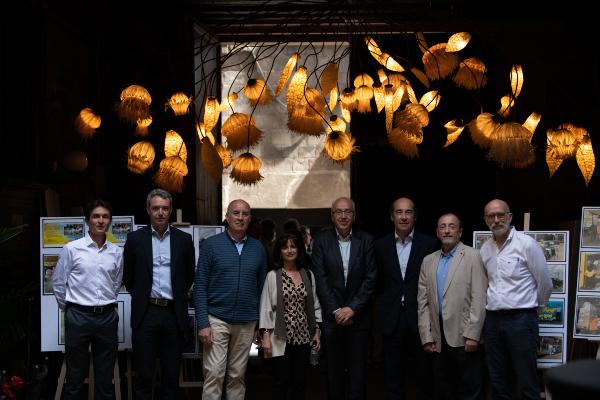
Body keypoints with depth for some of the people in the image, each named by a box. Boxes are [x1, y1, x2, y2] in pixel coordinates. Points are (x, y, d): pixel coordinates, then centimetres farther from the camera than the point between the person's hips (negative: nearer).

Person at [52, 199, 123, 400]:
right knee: (75, 375, 7)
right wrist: (68, 308, 11)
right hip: (78, 316, -3)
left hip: (108, 317, 3)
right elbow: (58, 282, 4)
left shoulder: (117, 252, 3)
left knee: (105, 376, 11)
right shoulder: (71, 249, -5)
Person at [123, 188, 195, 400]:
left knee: (171, 374, 8)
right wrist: (141, 297, 10)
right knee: (143, 374, 3)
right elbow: (128, 276, 9)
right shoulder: (135, 238, 1)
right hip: (145, 313, -1)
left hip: (174, 314, 1)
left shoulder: (184, 239, 4)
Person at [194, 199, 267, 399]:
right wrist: (202, 323, -11)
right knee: (214, 374, -6)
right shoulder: (211, 244, -3)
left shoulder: (258, 249, 6)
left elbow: (261, 287, 10)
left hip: (246, 323, 3)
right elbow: (200, 285, -4)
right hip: (217, 320, -3)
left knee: (237, 376, 10)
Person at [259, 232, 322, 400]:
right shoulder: (273, 276, -3)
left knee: (299, 384, 9)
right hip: (281, 339, -3)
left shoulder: (308, 275, 8)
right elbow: (266, 307, -4)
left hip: (303, 338, 4)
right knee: (281, 384, 0)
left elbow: (315, 306, 12)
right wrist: (265, 336, -9)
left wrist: (317, 331, 8)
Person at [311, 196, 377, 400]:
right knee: (334, 369, 7)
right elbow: (320, 279, -4)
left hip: (359, 315, 0)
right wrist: (335, 310, -10)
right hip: (331, 315, 0)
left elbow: (370, 278, -3)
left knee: (358, 369, 4)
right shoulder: (321, 240, 0)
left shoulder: (366, 240, 1)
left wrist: (352, 308, -11)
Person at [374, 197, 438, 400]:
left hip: (420, 316, -1)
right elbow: (378, 281, 10)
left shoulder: (429, 244, -2)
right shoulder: (381, 245, 4)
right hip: (391, 318, 2)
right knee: (393, 375, 8)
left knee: (424, 373, 8)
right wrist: (385, 302, 4)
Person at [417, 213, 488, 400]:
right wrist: (426, 338, 3)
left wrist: (472, 335, -14)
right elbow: (423, 302, 10)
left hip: (465, 338, -4)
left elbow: (479, 299, -8)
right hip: (439, 340, 4)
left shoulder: (473, 256, -1)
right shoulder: (428, 261, 13)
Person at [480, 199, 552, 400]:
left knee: (527, 382, -1)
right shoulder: (485, 248, 7)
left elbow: (545, 283, -2)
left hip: (521, 318, -5)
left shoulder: (526, 243, -9)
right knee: (498, 382, 11)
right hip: (492, 319, 5)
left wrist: (535, 306, 10)